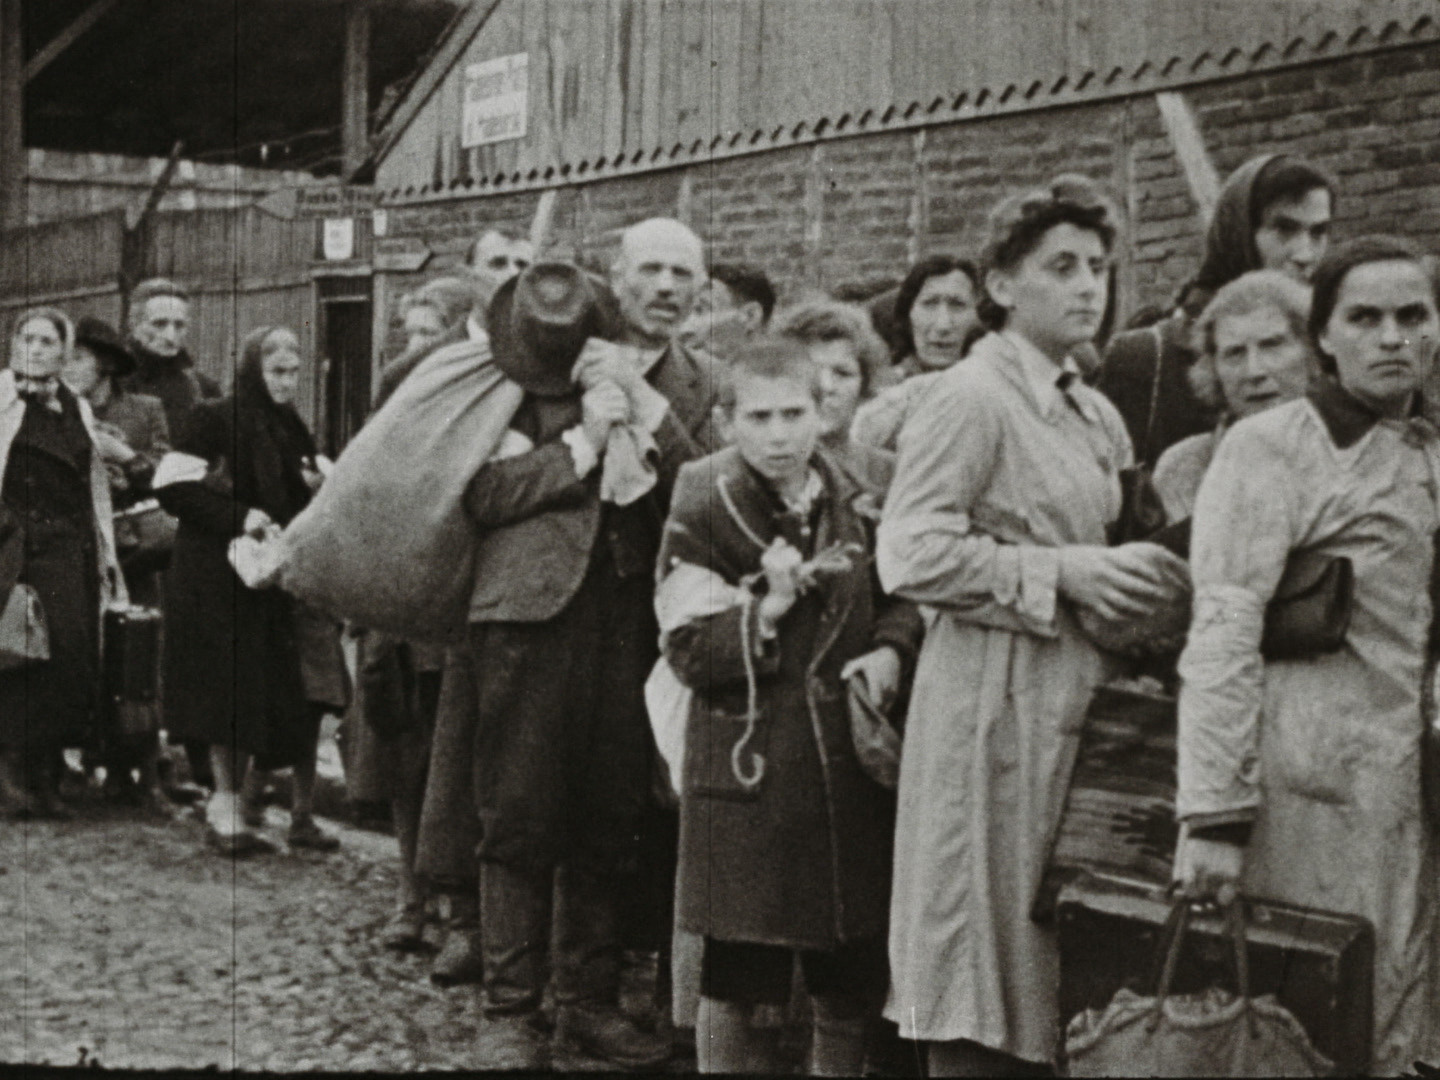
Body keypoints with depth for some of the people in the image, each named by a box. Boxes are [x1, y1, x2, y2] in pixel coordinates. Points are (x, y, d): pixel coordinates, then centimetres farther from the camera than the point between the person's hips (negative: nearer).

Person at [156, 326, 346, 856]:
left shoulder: (292, 430, 16)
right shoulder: (215, 421, -4)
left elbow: (303, 504, 25)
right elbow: (173, 486, -11)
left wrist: (318, 486, 1)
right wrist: (239, 517, -18)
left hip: (275, 579, 6)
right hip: (219, 577, -6)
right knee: (231, 695, -5)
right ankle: (228, 804, 3)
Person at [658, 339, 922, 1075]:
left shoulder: (855, 504, 5)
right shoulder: (702, 515, -7)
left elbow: (902, 597, 18)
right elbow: (689, 653, -9)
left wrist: (889, 649, -3)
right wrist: (768, 606, -22)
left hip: (849, 763, 4)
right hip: (745, 767, -4)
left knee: (852, 985, 11)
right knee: (735, 984, 3)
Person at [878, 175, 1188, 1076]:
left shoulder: (1097, 416, 15)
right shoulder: (970, 399, -9)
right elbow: (909, 555, -18)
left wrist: (1131, 579, 8)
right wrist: (1060, 573, -18)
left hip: (1077, 694, 8)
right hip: (996, 695, -8)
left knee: (1052, 972, 11)